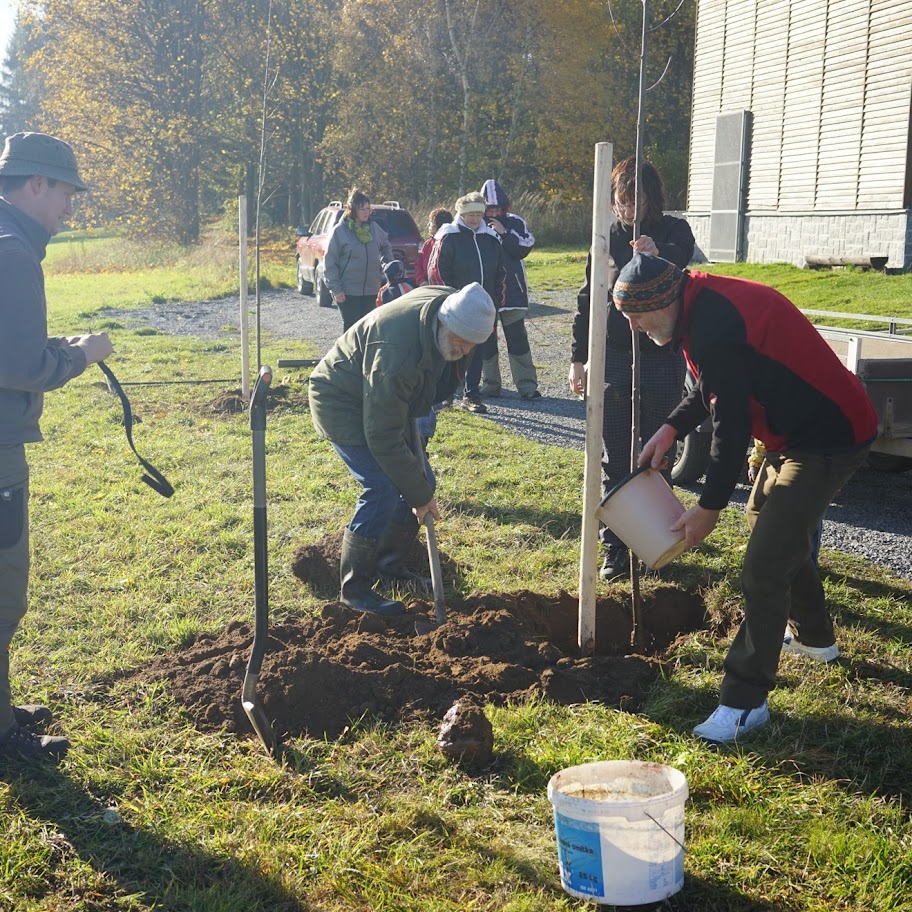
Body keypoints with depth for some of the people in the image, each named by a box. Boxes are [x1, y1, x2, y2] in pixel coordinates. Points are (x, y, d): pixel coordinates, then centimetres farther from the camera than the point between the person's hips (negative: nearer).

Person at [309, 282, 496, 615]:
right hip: (343, 402, -9)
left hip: (386, 401, 9)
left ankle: (390, 565, 21)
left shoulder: (451, 305, -15)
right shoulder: (398, 353, -40)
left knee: (421, 481, 4)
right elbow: (382, 438, -33)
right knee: (383, 489, -19)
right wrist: (419, 496, -26)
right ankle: (355, 588, -6)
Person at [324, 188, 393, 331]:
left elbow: (386, 246, 25)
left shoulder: (374, 228, 5)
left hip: (371, 290, 4)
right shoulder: (340, 230, -8)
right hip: (348, 292, -4)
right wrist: (336, 289, -12)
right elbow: (329, 262, -7)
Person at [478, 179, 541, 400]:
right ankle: (490, 384, 17)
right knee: (486, 339, 6)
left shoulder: (515, 223, 3)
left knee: (517, 337, -1)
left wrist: (504, 233, -14)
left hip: (512, 291, -1)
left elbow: (524, 249, -8)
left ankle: (527, 385, 1)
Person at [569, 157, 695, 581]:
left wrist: (658, 253, -50)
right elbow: (587, 302, 11)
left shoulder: (673, 231, -1)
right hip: (612, 360, 2)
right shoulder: (607, 240, 8)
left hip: (661, 362, -2)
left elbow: (682, 255, -26)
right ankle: (615, 548, 11)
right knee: (613, 461, 4)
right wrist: (578, 358, 6)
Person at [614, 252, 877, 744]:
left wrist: (709, 506, -15)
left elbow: (730, 424, -24)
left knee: (765, 563, -14)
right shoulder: (705, 300, 4)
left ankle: (744, 701, -6)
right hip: (798, 429, 11)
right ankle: (812, 636, 46)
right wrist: (670, 429, 5)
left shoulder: (713, 327, -28)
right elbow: (713, 388, 17)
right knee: (765, 520, 27)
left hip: (829, 440, -11)